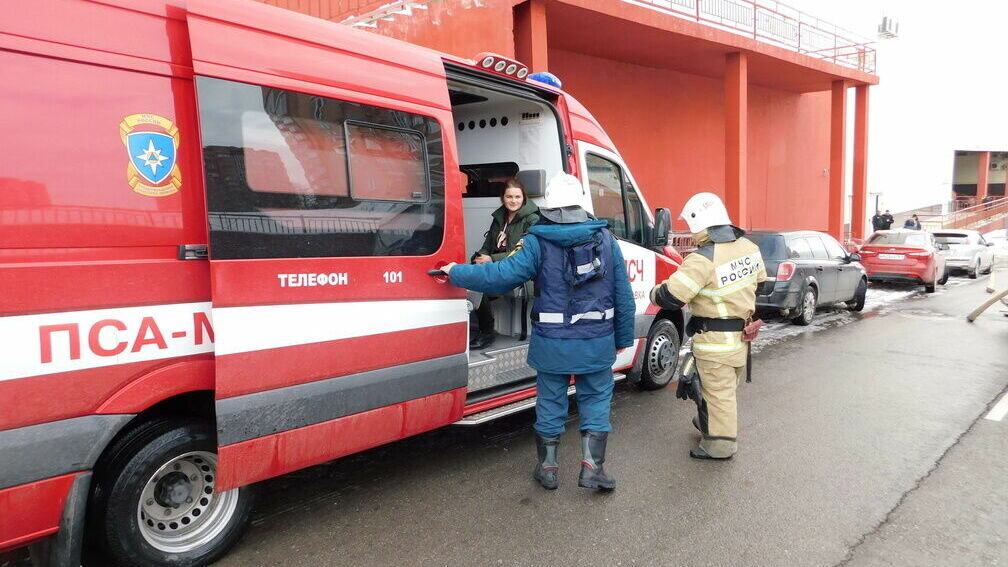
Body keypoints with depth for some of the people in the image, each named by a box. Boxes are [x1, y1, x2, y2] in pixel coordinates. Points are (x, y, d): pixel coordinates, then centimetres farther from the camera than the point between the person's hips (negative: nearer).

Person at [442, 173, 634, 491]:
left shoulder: (538, 243, -10)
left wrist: (456, 273, -4)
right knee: (596, 399, 16)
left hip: (552, 343, -1)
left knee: (550, 401, 14)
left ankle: (547, 468, 27)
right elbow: (624, 295, 2)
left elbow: (502, 275, -16)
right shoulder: (605, 239, 0)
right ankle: (592, 467, 14)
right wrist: (623, 337, 13)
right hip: (598, 342, 1)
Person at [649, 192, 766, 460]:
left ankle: (720, 444, 15)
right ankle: (708, 425, 42)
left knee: (718, 392, 4)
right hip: (742, 335, 9)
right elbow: (758, 283, 17)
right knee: (726, 389, 23)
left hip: (716, 341, -9)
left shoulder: (703, 259, -24)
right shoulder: (749, 247, 2)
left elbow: (671, 297, -24)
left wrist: (655, 292, -2)